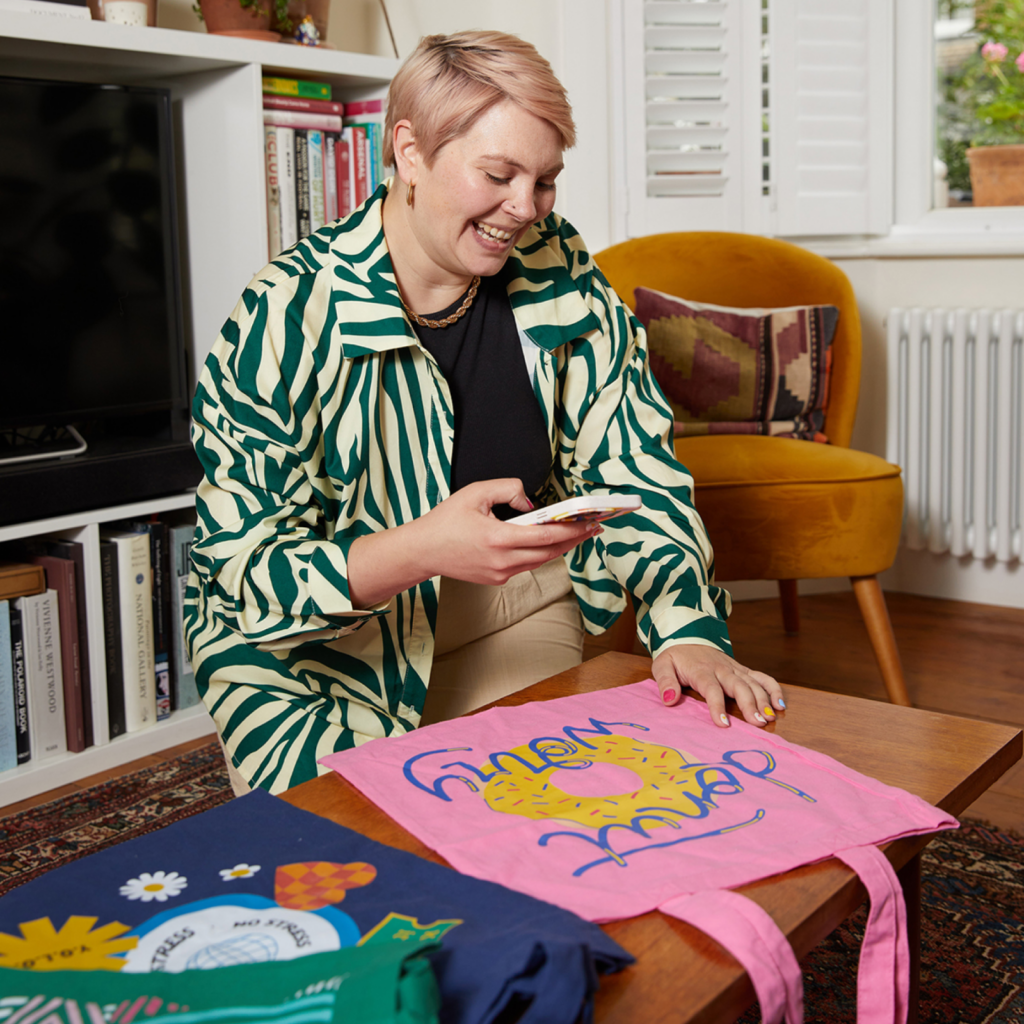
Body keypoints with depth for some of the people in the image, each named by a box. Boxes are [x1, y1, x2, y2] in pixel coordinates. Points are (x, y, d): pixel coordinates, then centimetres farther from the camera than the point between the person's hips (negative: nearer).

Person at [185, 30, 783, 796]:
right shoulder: (287, 318, -18)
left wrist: (687, 630, -18)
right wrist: (423, 548, -37)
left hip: (522, 617, 4)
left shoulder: (558, 272, -4)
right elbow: (249, 572, -20)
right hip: (316, 647, -3)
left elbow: (632, 467, -2)